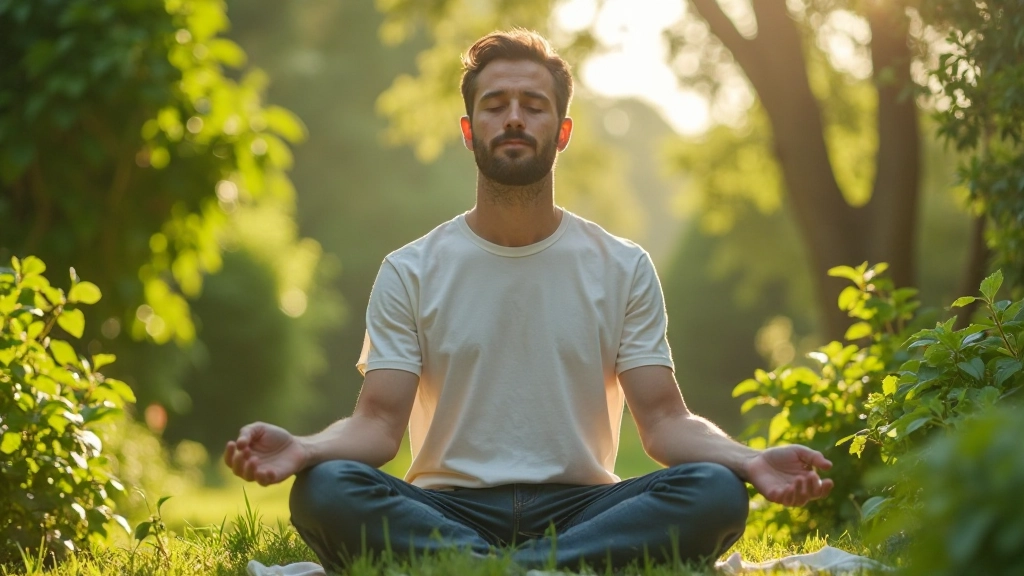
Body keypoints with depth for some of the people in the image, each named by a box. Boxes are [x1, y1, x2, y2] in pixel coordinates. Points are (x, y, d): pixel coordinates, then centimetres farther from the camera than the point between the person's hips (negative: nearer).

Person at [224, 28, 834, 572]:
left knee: (716, 492, -28)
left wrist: (752, 461, -18)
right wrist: (300, 448, -23)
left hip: (579, 508, 1)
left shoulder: (624, 268, 9)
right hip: (446, 508, -1)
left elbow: (664, 419, 3)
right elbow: (379, 423, -1)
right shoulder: (410, 273, 8)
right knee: (324, 491, -31)